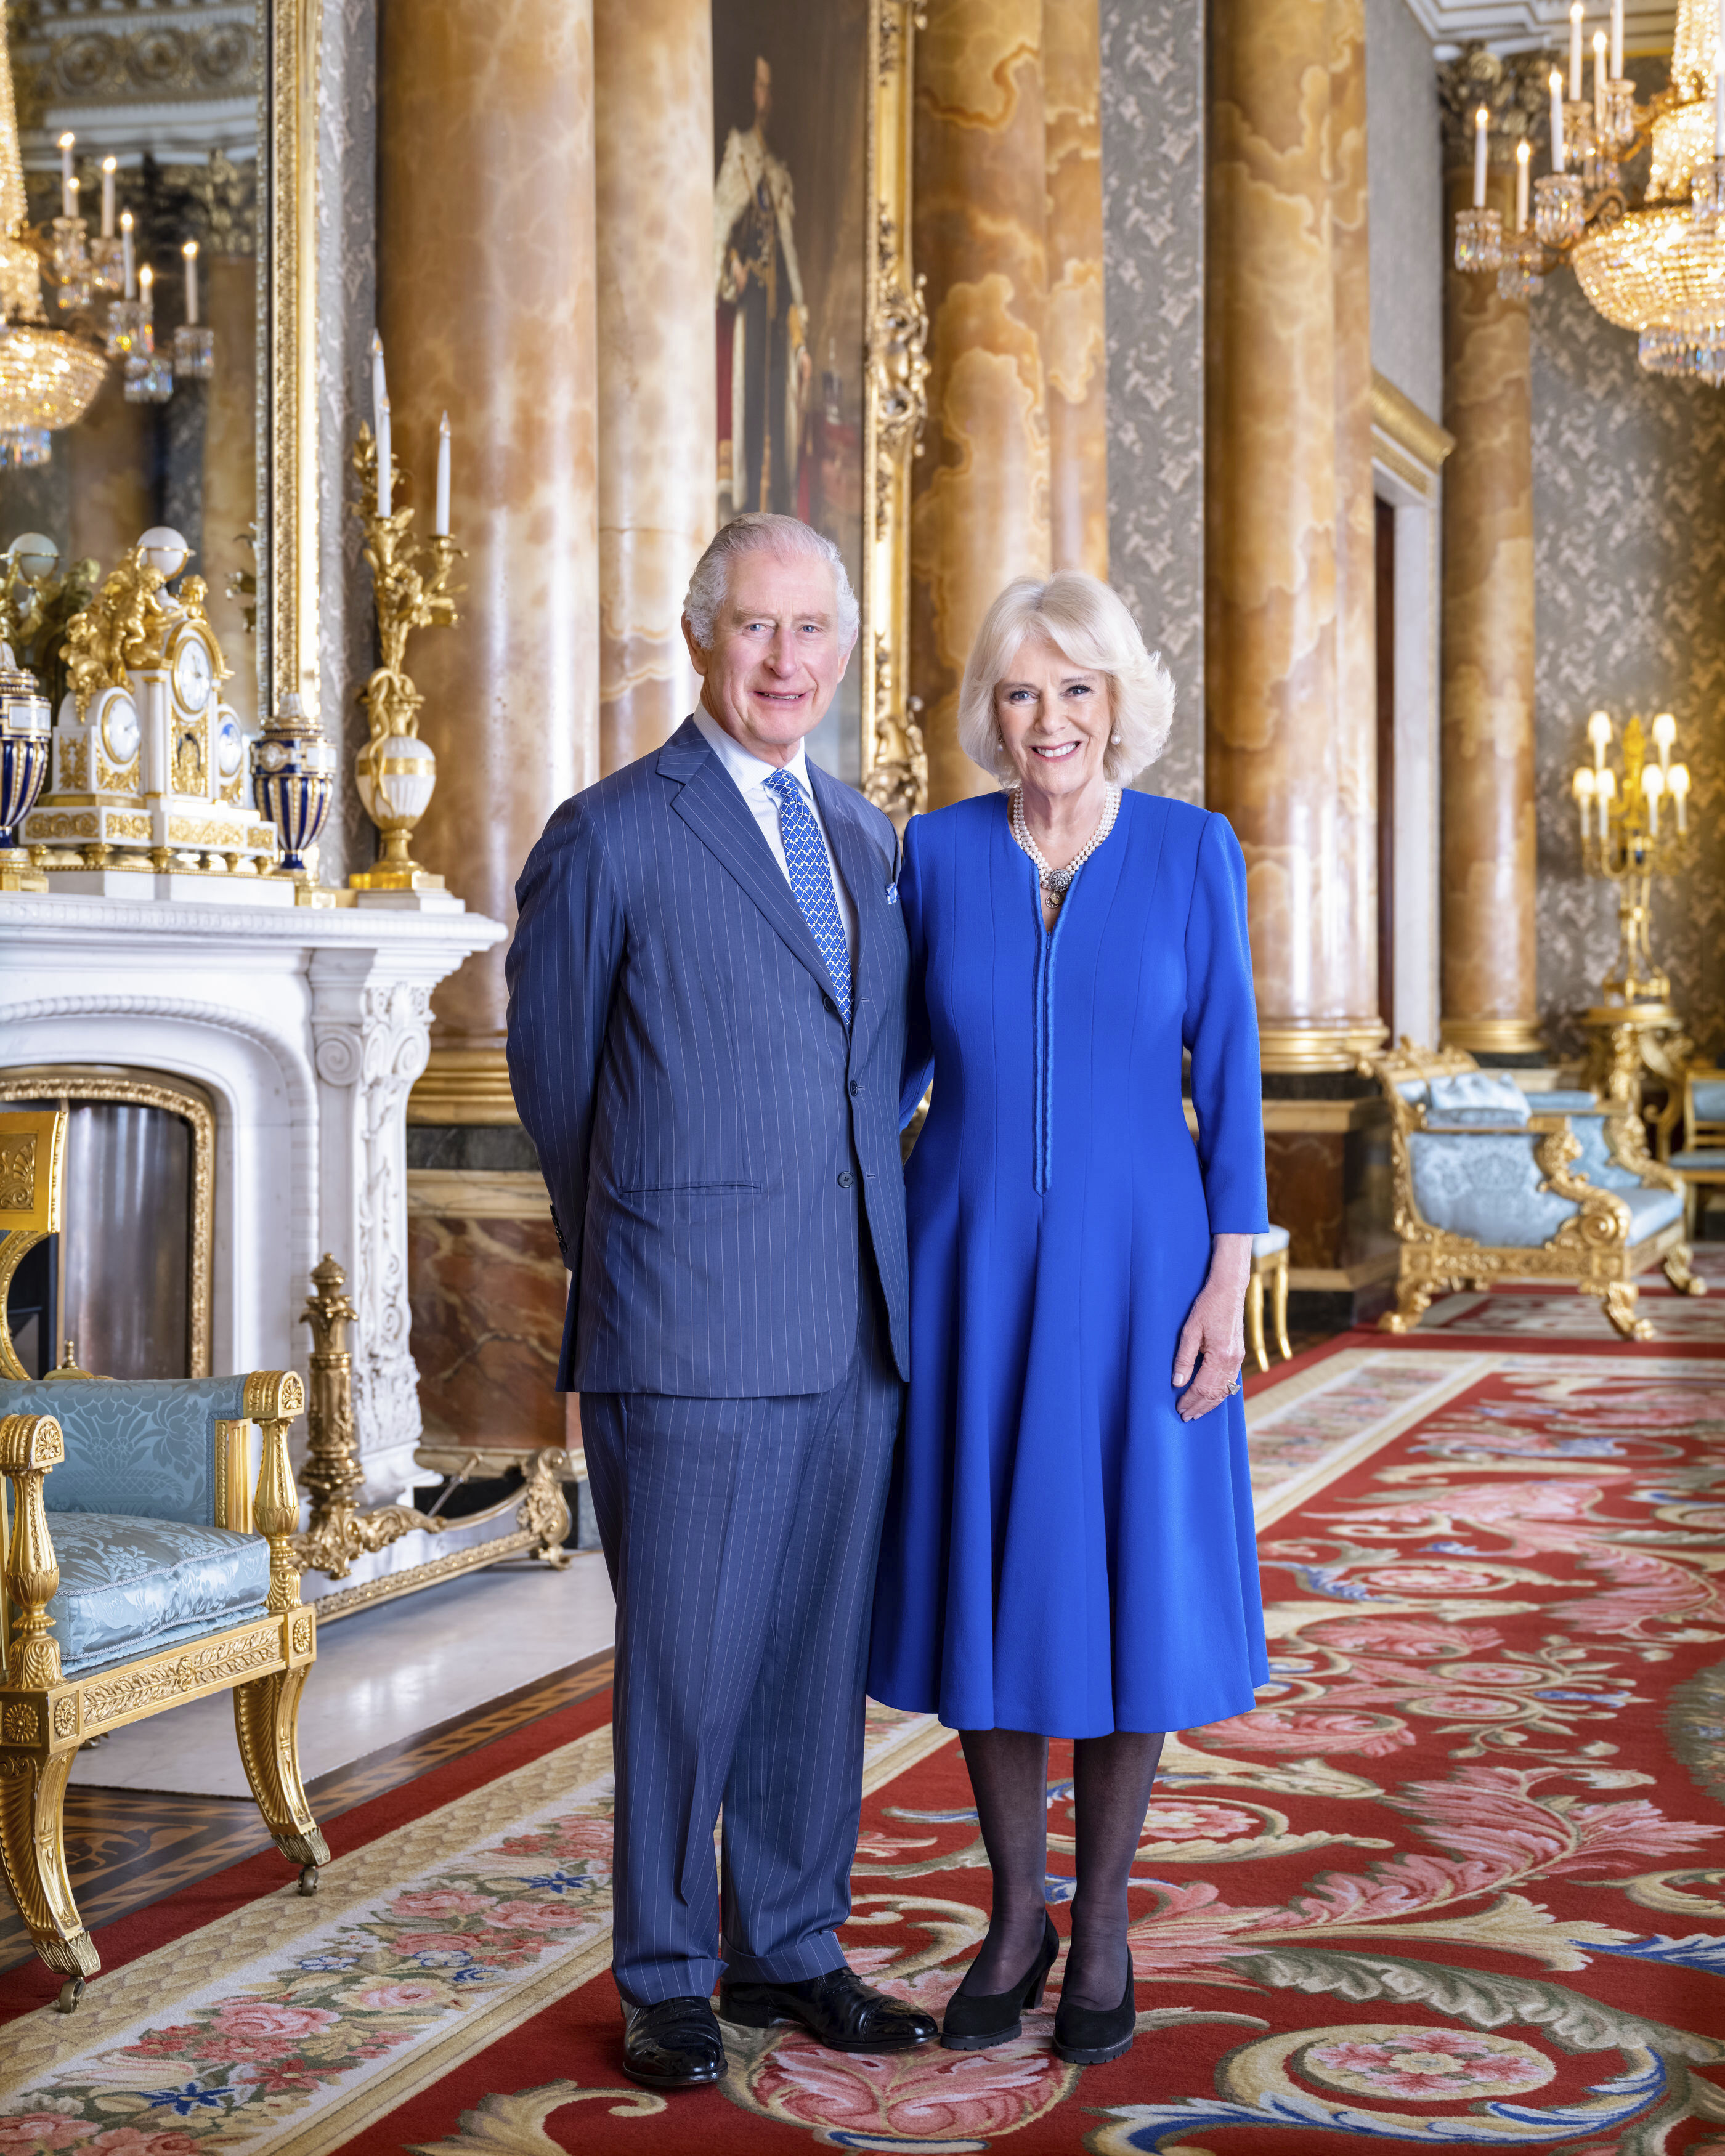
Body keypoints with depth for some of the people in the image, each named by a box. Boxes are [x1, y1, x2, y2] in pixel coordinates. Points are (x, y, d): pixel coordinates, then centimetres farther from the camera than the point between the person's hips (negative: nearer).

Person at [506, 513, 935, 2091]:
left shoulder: (867, 838, 14)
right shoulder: (609, 838, -4)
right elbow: (555, 1079, 4)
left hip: (855, 1325, 5)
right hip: (691, 1338, -5)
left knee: (818, 1660, 12)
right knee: (684, 1665, 2)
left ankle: (788, 1951, 26)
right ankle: (665, 1980, 17)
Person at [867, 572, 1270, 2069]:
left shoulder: (1192, 850, -2)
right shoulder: (939, 850, 1)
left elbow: (1229, 1074, -2)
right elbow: (900, 1055, 10)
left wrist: (1229, 1281, -8)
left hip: (1133, 1268, -1)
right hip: (972, 1268, 2)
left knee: (1128, 1584, 3)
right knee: (990, 1580, 7)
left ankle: (1103, 1929, 19)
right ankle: (1015, 1916, 23)